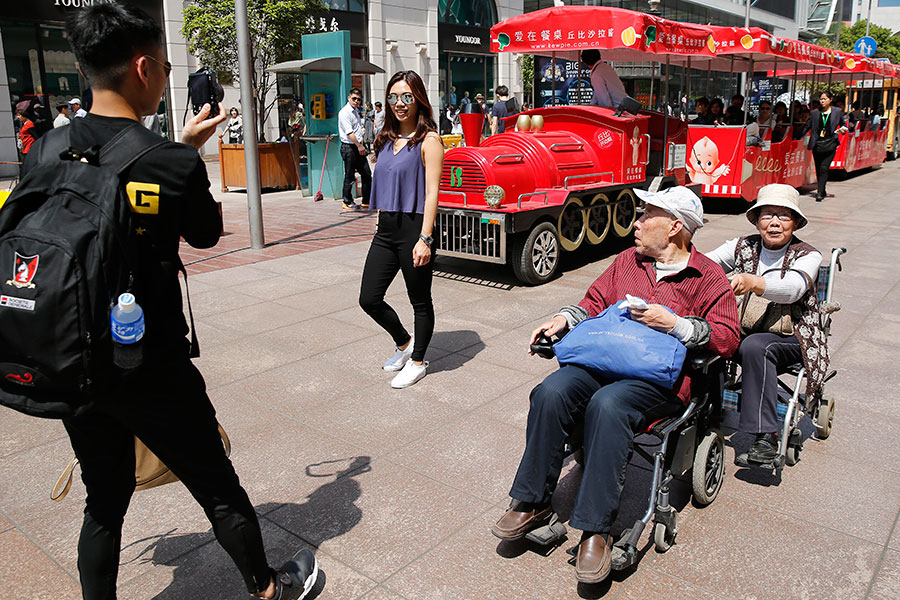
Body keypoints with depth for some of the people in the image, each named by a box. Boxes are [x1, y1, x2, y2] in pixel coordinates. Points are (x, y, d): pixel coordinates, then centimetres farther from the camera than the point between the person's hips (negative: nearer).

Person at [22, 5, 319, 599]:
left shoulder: (43, 152, -3)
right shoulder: (176, 164, -17)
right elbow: (206, 234, 0)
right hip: (152, 369, -5)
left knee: (104, 501, 23)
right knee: (220, 491, 15)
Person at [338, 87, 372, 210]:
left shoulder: (356, 111, 17)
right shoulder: (344, 112, -12)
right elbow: (349, 132, -19)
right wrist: (359, 146, -19)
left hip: (358, 147, 9)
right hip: (349, 147, -9)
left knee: (366, 174, 9)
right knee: (349, 176, -1)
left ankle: (366, 201, 17)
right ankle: (347, 202, 11)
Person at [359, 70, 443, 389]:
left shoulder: (428, 140, -8)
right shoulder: (387, 139, 13)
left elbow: (432, 192, -13)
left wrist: (425, 238, -19)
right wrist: (381, 222, 16)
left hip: (413, 228, -7)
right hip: (385, 229, 7)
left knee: (420, 300, 8)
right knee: (369, 299, 8)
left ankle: (417, 360, 26)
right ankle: (404, 342, 32)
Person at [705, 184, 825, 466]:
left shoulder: (807, 255, -4)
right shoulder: (743, 247, 8)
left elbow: (791, 289, -26)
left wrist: (753, 282, -46)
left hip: (792, 338, -3)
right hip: (746, 330, 4)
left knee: (754, 346, -36)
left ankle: (766, 438, -31)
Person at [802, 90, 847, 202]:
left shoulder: (837, 112, 6)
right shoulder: (814, 113, 9)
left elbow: (843, 124, 13)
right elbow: (807, 126, 13)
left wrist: (843, 129, -9)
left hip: (830, 145, -3)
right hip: (817, 144, 3)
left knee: (824, 168, -13)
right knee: (818, 169, 8)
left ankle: (820, 193, -15)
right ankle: (822, 191, 23)